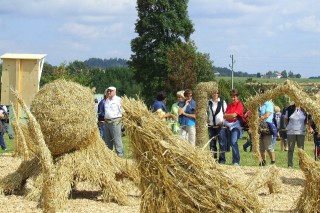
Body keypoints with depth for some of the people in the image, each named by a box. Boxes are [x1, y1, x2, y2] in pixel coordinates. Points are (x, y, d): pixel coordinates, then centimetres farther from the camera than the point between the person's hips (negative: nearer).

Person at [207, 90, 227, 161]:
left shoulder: (222, 102, 2)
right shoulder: (208, 102, 9)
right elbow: (206, 112, 19)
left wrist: (223, 121, -8)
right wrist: (206, 118, 2)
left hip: (220, 125, -3)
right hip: (211, 125, 3)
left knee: (221, 142, -6)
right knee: (212, 142, 6)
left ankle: (221, 158, -1)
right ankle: (213, 157, 12)